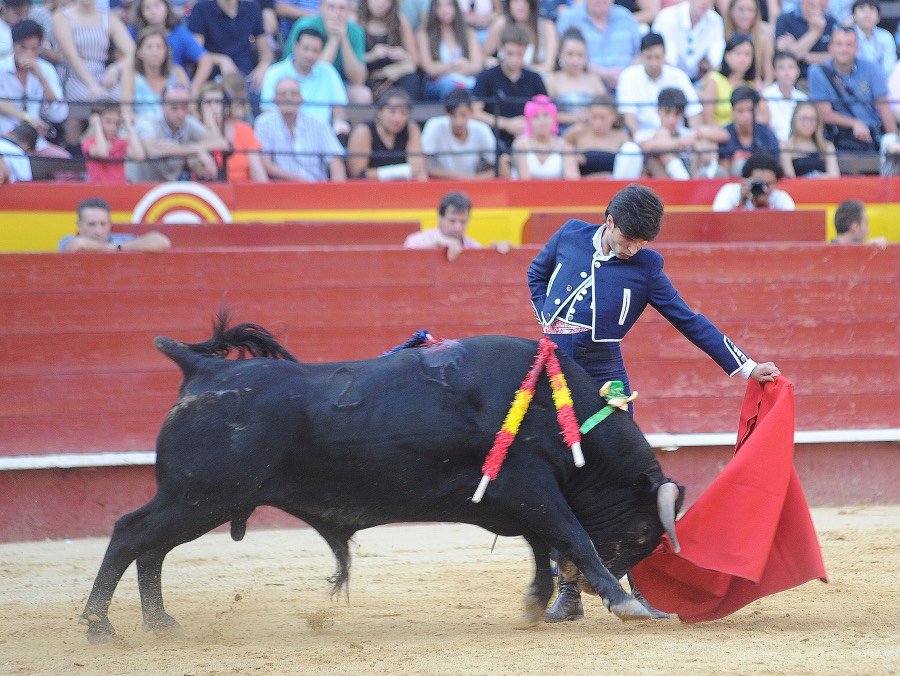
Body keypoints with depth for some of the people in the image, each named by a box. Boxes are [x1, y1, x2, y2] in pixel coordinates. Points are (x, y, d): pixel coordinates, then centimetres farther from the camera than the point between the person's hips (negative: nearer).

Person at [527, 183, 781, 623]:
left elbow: (690, 322, -3)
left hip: (605, 381, -2)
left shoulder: (645, 268, -5)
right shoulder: (570, 237, 0)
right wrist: (548, 320, 7)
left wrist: (745, 368, -7)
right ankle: (568, 594, 9)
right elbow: (537, 272, 21)